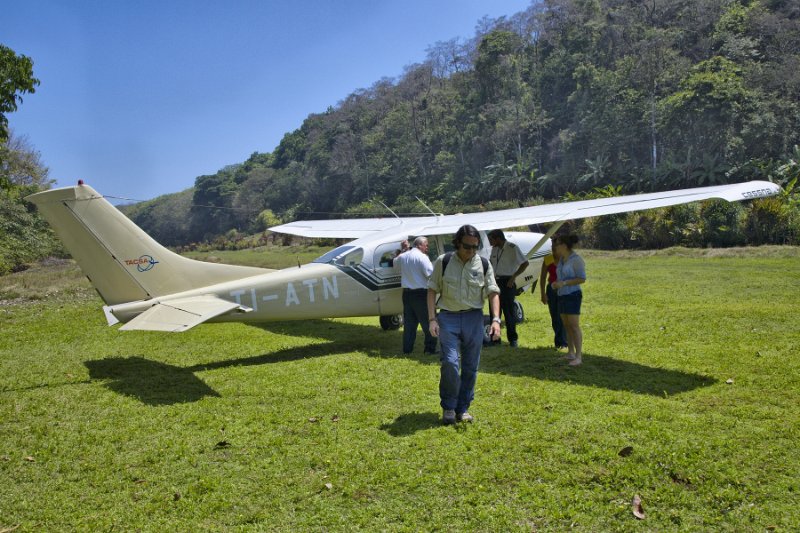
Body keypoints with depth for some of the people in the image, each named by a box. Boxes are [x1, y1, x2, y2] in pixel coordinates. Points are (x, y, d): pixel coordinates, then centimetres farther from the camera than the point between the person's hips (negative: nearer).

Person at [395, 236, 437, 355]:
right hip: (421, 293, -7)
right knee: (427, 322, 1)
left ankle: (407, 349, 13)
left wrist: (403, 250, 36)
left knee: (409, 322, 12)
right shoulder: (422, 257, -13)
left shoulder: (403, 256, 10)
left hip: (407, 293, 7)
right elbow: (430, 274, -20)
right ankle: (430, 348, 2)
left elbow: (395, 262, 32)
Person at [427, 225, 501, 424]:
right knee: (450, 362, -12)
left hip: (473, 318, 2)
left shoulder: (484, 264, 4)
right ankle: (448, 407, 6)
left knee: (470, 366, 5)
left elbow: (493, 293, 3)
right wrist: (432, 319, -6)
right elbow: (432, 290, 2)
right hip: (448, 317, -2)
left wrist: (496, 319, -11)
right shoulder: (443, 262, 0)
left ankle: (463, 408, 20)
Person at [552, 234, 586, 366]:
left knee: (574, 325, -10)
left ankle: (579, 356, -8)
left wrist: (563, 283, -21)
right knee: (566, 325, 10)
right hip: (562, 295, 8)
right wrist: (556, 283, 6)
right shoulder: (562, 259, 12)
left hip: (573, 295, -8)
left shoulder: (576, 259, -12)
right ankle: (570, 353, 17)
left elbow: (582, 279, -16)